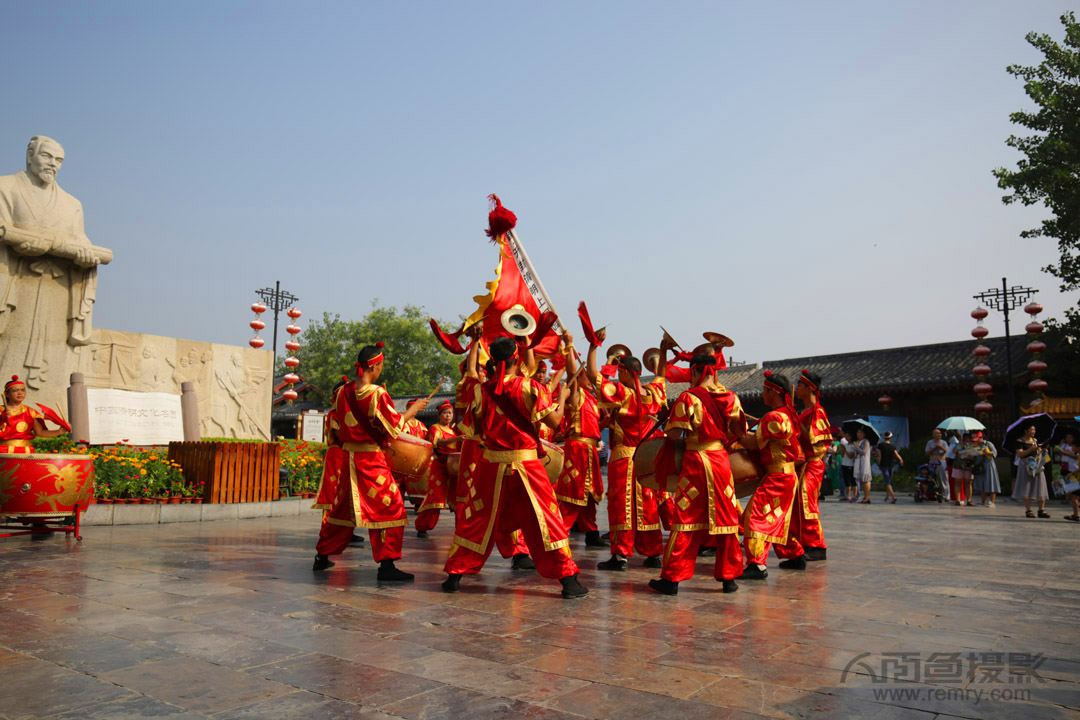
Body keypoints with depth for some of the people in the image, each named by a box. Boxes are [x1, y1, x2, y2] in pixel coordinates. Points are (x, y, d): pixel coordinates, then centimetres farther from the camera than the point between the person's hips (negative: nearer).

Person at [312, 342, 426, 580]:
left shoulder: (343, 391, 5)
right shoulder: (377, 394, -15)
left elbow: (334, 423, 16)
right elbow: (393, 427, -12)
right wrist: (414, 409, -2)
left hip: (346, 458, 7)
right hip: (371, 460, -7)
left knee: (342, 507, 19)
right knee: (390, 507, -2)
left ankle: (322, 557, 28)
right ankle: (386, 565, -7)